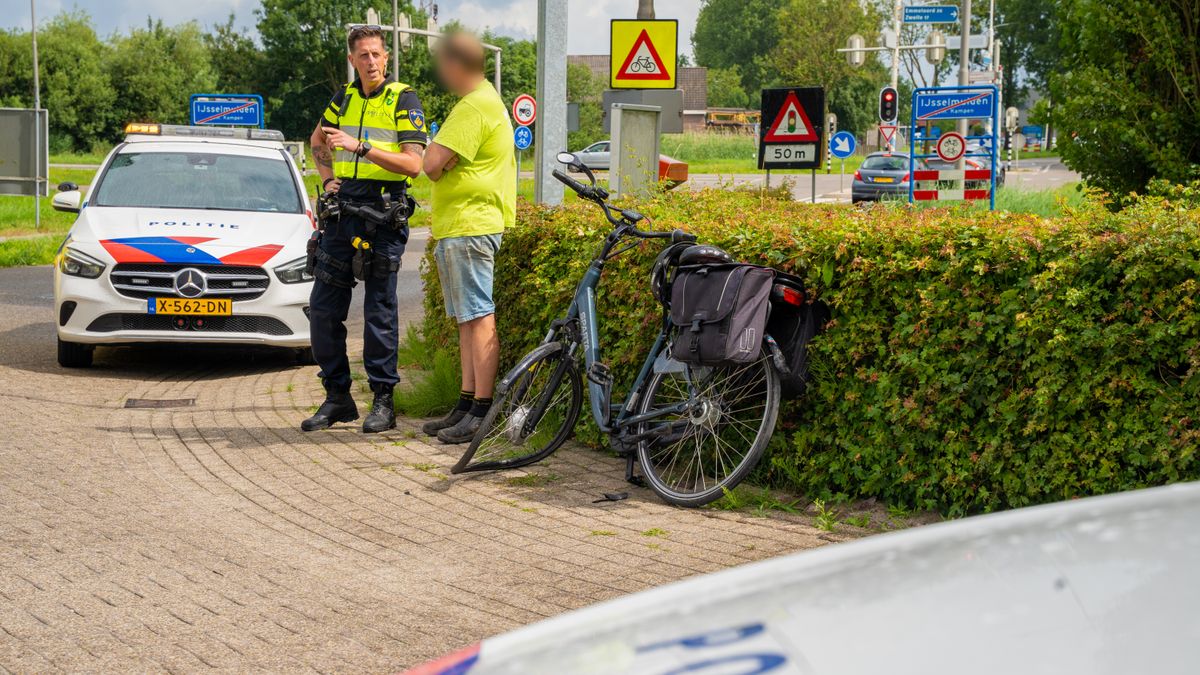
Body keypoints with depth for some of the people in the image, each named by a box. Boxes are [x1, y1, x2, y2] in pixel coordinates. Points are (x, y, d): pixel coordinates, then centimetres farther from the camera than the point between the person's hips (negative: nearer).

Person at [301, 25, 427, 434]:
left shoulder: (403, 100, -4)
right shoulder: (344, 99, 13)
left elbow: (413, 164, -14)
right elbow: (317, 141, 32)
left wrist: (360, 147, -21)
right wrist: (328, 178, 15)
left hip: (383, 215, -5)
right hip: (341, 212, 6)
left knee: (379, 309, -3)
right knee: (323, 308, 4)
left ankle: (383, 400, 4)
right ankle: (337, 397, 13)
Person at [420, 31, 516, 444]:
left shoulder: (475, 107, -15)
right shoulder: (482, 101, 20)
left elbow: (432, 164, -20)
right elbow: (437, 166, 21)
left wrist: (438, 159, 0)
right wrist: (442, 165, 1)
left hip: (469, 227, -11)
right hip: (461, 227, 11)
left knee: (478, 318, -10)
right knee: (469, 319, 12)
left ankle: (482, 411, -10)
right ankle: (466, 405, 18)